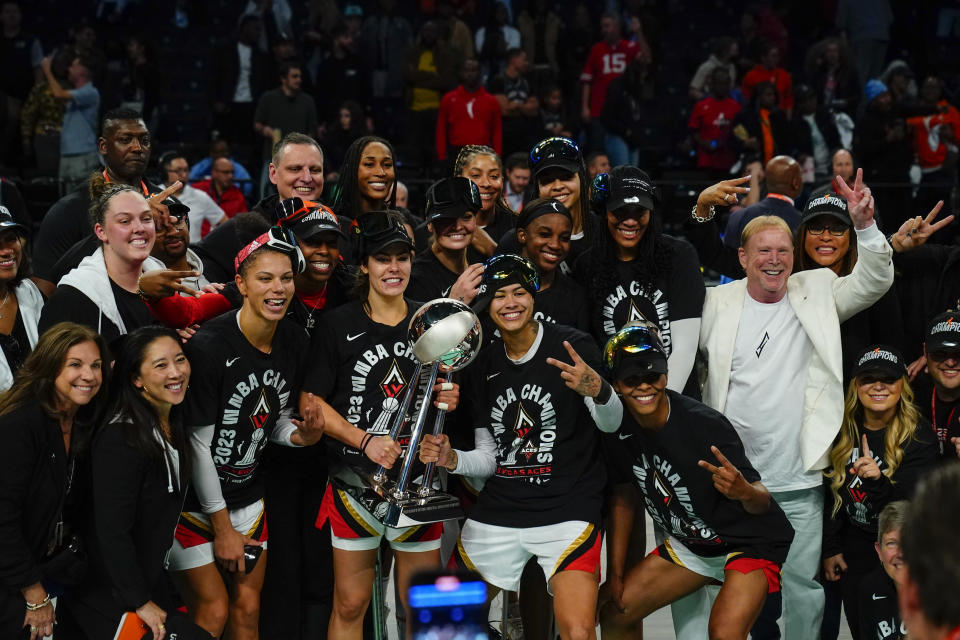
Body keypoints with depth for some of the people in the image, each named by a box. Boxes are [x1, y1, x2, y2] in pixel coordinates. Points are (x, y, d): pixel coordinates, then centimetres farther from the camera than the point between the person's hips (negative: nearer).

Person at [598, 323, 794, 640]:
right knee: (612, 613, 6)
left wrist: (744, 491, -51)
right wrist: (615, 574, 4)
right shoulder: (618, 430, -10)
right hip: (689, 543, 7)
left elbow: (762, 501, -26)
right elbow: (623, 497, 5)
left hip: (751, 542, -7)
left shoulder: (705, 424, -27)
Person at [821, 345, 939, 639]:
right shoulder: (844, 431, -3)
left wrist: (879, 481, -42)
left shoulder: (919, 437, -17)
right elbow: (831, 493, 6)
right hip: (855, 546, 4)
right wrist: (830, 548, 7)